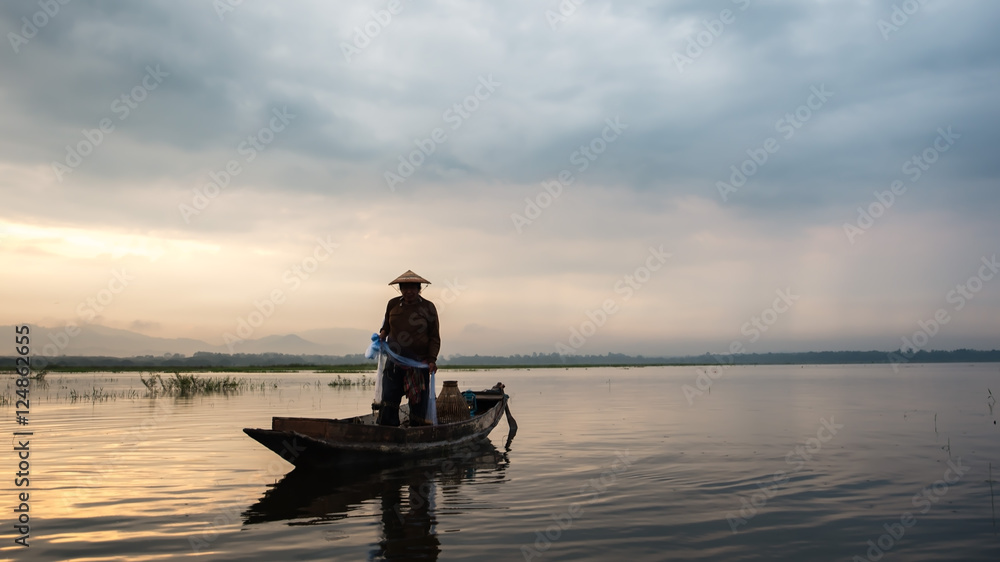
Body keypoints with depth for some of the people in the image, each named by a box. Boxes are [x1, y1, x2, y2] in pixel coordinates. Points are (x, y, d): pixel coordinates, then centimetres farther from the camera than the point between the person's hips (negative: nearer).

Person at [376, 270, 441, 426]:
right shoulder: (392, 304, 6)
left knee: (418, 402, 3)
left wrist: (432, 359, -10)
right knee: (388, 400, -3)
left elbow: (434, 337, 1)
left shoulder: (428, 307, -1)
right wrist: (383, 333, 1)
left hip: (419, 363, -2)